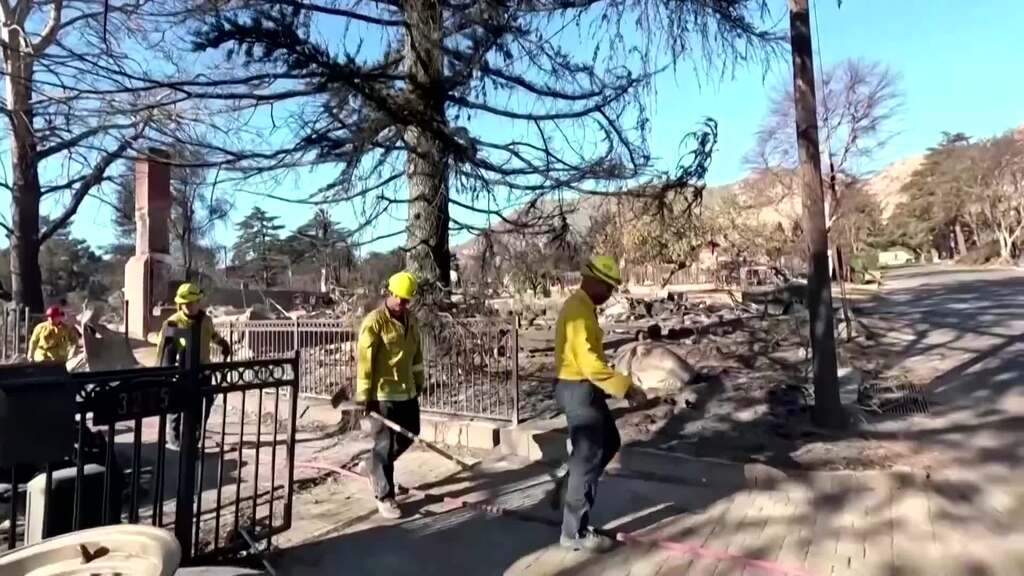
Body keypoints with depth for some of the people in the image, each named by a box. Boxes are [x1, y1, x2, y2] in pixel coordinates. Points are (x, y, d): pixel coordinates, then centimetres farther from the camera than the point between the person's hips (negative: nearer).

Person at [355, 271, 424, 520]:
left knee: (408, 436, 20)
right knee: (385, 446, 1)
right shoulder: (374, 321, -15)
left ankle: (372, 465, 41)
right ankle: (384, 497, 15)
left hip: (407, 391, 8)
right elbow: (364, 360, -16)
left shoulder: (410, 319, 8)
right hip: (383, 394, -8)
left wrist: (418, 381, 21)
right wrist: (364, 395, -17)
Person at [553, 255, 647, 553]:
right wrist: (626, 388, -22)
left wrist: (619, 386, 19)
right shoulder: (579, 311, -21)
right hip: (579, 391, -10)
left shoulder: (582, 306, 12)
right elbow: (590, 364, -27)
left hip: (584, 388, 10)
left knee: (609, 444, 22)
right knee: (588, 458, -1)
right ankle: (575, 533, 12)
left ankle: (572, 491, 31)